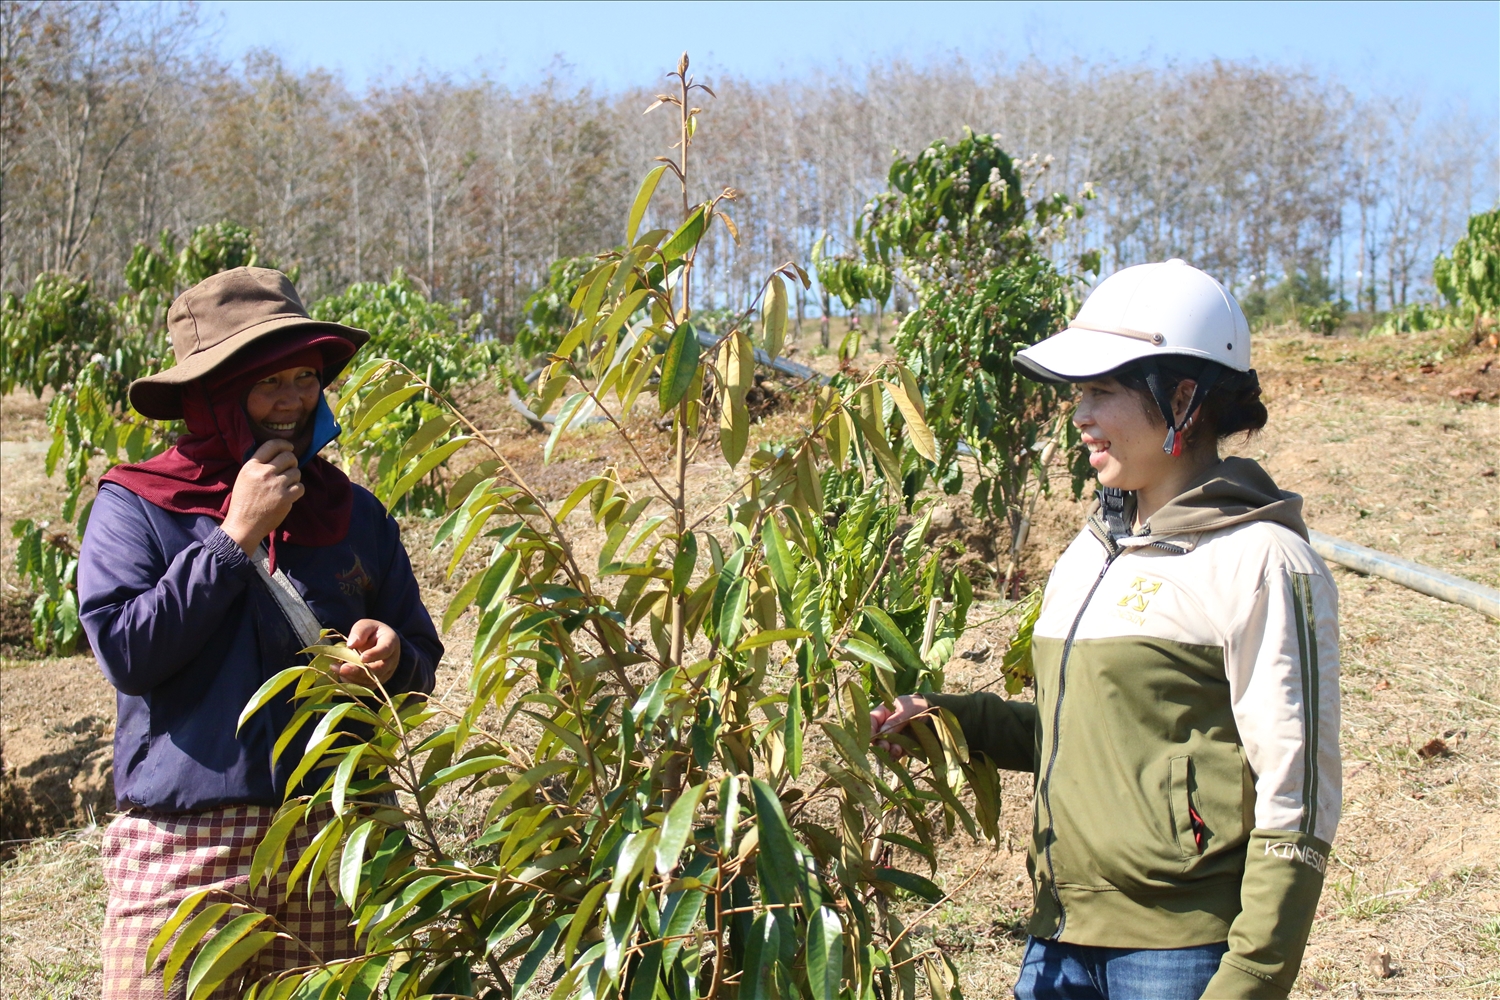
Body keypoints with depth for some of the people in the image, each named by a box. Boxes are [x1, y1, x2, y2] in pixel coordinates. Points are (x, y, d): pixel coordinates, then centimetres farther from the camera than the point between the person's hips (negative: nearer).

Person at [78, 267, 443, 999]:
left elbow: (422, 662, 16)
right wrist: (235, 535, -11)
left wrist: (391, 659, -7)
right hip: (185, 849, -3)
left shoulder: (354, 514, 12)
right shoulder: (135, 506, 1)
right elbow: (124, 651, -12)